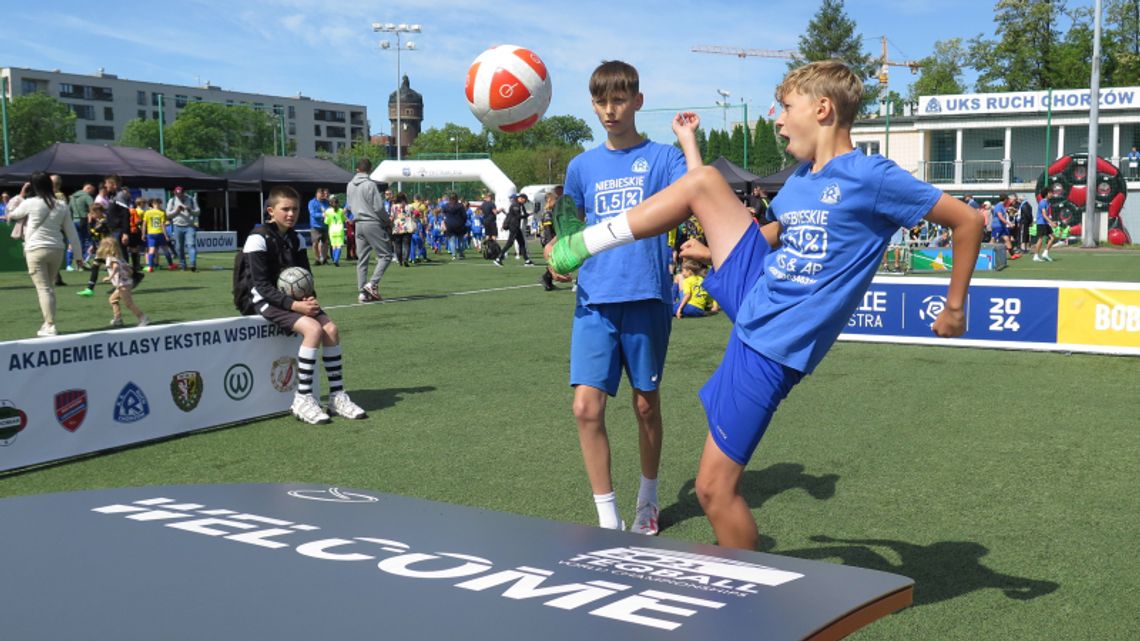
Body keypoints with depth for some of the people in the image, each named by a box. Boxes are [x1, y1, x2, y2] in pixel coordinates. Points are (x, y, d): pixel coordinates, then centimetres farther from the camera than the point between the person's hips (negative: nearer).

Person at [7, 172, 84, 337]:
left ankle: (50, 326, -7)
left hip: (36, 250, -4)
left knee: (43, 288, -3)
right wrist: (78, 255, 12)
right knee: (49, 287, 17)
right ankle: (48, 322, 20)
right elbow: (71, 232, 7)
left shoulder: (30, 203, -6)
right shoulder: (62, 205, 5)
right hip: (56, 249, 4)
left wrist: (21, 196, 19)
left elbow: (11, 215, 13)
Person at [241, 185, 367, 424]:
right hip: (267, 301, -7)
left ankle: (337, 396, -5)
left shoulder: (295, 239, 10)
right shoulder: (259, 238, -12)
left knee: (331, 328, -13)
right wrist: (293, 305, -25)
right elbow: (262, 284, -17)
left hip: (295, 299, 7)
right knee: (313, 329, -27)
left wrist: (310, 299, -10)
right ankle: (302, 399, -22)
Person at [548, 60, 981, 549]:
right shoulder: (800, 179, 9)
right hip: (753, 292, 8)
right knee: (704, 181, 1)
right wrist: (717, 250, 25)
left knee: (715, 489, -6)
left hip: (770, 351, -8)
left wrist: (954, 309, -5)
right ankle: (583, 244, 6)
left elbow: (966, 220, -11)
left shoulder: (871, 177, -16)